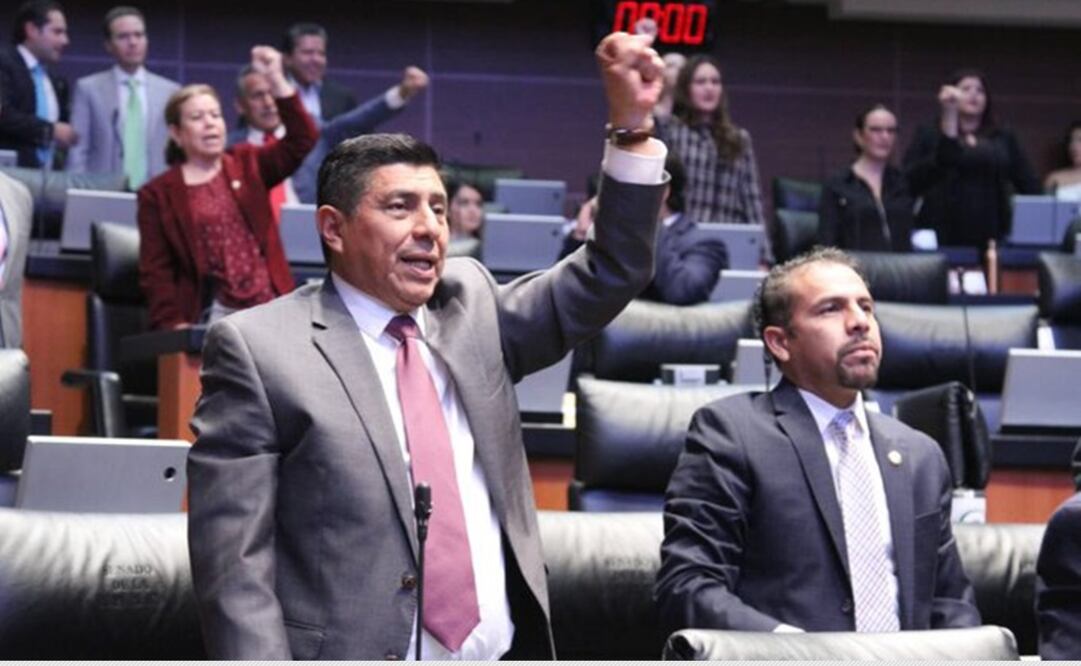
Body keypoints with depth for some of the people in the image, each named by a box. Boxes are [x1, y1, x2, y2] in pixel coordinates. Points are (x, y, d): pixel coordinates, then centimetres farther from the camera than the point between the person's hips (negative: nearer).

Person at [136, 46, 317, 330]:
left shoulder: (248, 164, 14)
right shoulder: (158, 194, 6)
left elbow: (302, 140, 1)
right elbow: (155, 271, 2)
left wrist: (276, 79, -8)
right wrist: (174, 325, -12)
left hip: (270, 308, 3)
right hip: (214, 314, -3)